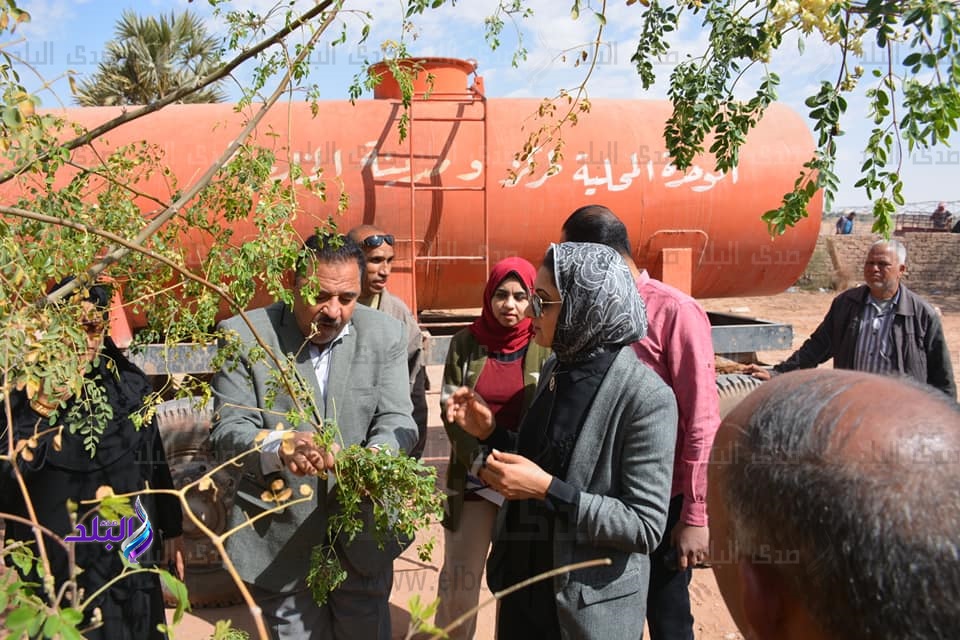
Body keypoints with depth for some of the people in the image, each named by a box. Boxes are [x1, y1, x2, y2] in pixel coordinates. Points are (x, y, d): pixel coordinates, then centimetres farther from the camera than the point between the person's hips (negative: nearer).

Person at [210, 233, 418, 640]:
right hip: (279, 541, -1)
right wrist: (278, 449, -36)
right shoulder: (243, 335, -11)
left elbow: (396, 419, -8)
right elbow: (227, 429, -13)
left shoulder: (385, 334, -6)